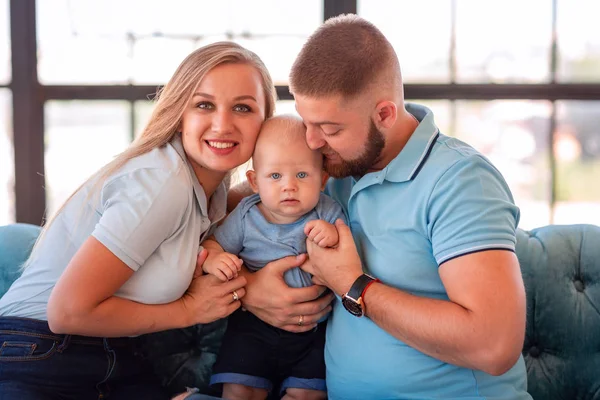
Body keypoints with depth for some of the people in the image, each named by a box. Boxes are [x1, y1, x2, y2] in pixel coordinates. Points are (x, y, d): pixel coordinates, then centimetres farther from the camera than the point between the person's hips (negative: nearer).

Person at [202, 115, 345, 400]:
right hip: (254, 325, 1)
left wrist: (335, 237, -27)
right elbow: (214, 244, 6)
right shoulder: (246, 216, -3)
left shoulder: (328, 214, -6)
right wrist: (213, 260, -17)